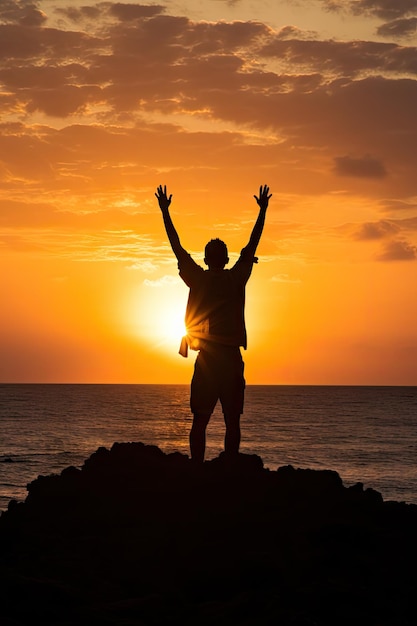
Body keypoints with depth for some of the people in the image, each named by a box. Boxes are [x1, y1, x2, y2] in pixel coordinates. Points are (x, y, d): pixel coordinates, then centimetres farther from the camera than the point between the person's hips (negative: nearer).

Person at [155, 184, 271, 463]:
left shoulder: (199, 279, 2)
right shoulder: (237, 278, 2)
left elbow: (177, 246, 8)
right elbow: (253, 244, 11)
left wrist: (165, 211, 16)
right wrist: (263, 209, 20)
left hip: (207, 359, 0)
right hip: (232, 359, 0)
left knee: (200, 421, 2)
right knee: (232, 422, 2)